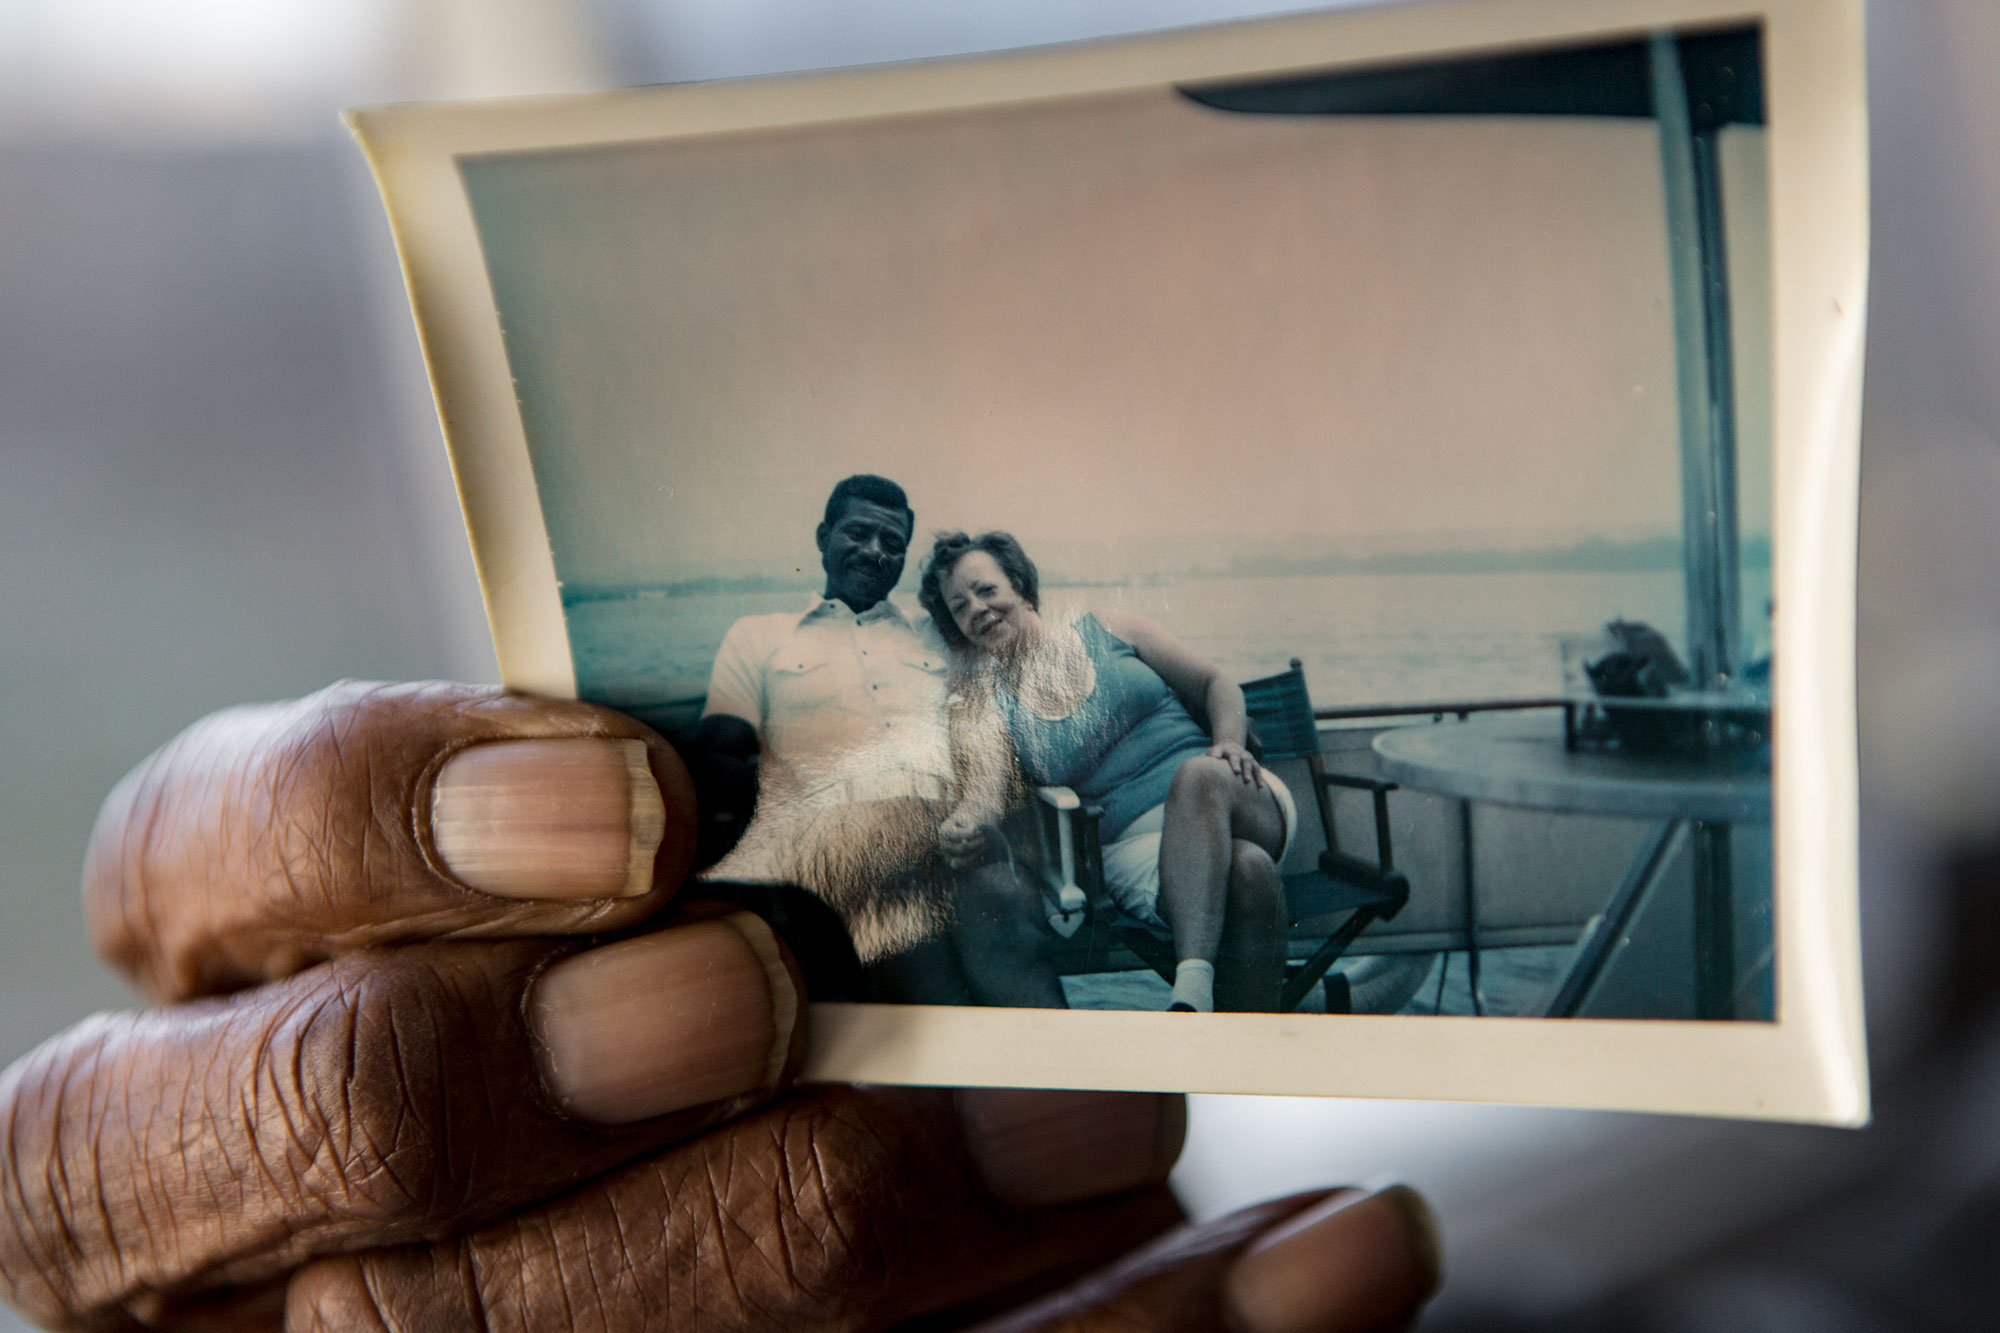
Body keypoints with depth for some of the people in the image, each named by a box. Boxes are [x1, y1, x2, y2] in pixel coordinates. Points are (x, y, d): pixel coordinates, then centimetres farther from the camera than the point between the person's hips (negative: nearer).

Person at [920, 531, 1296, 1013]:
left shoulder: (1106, 630, 13)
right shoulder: (987, 704, 11)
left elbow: (1216, 685, 15)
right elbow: (982, 784, -7)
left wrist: (1230, 742, -7)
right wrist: (963, 823, -31)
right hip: (1134, 842, -1)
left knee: (1198, 773, -37)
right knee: (1246, 867, -35)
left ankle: (1191, 992, -53)